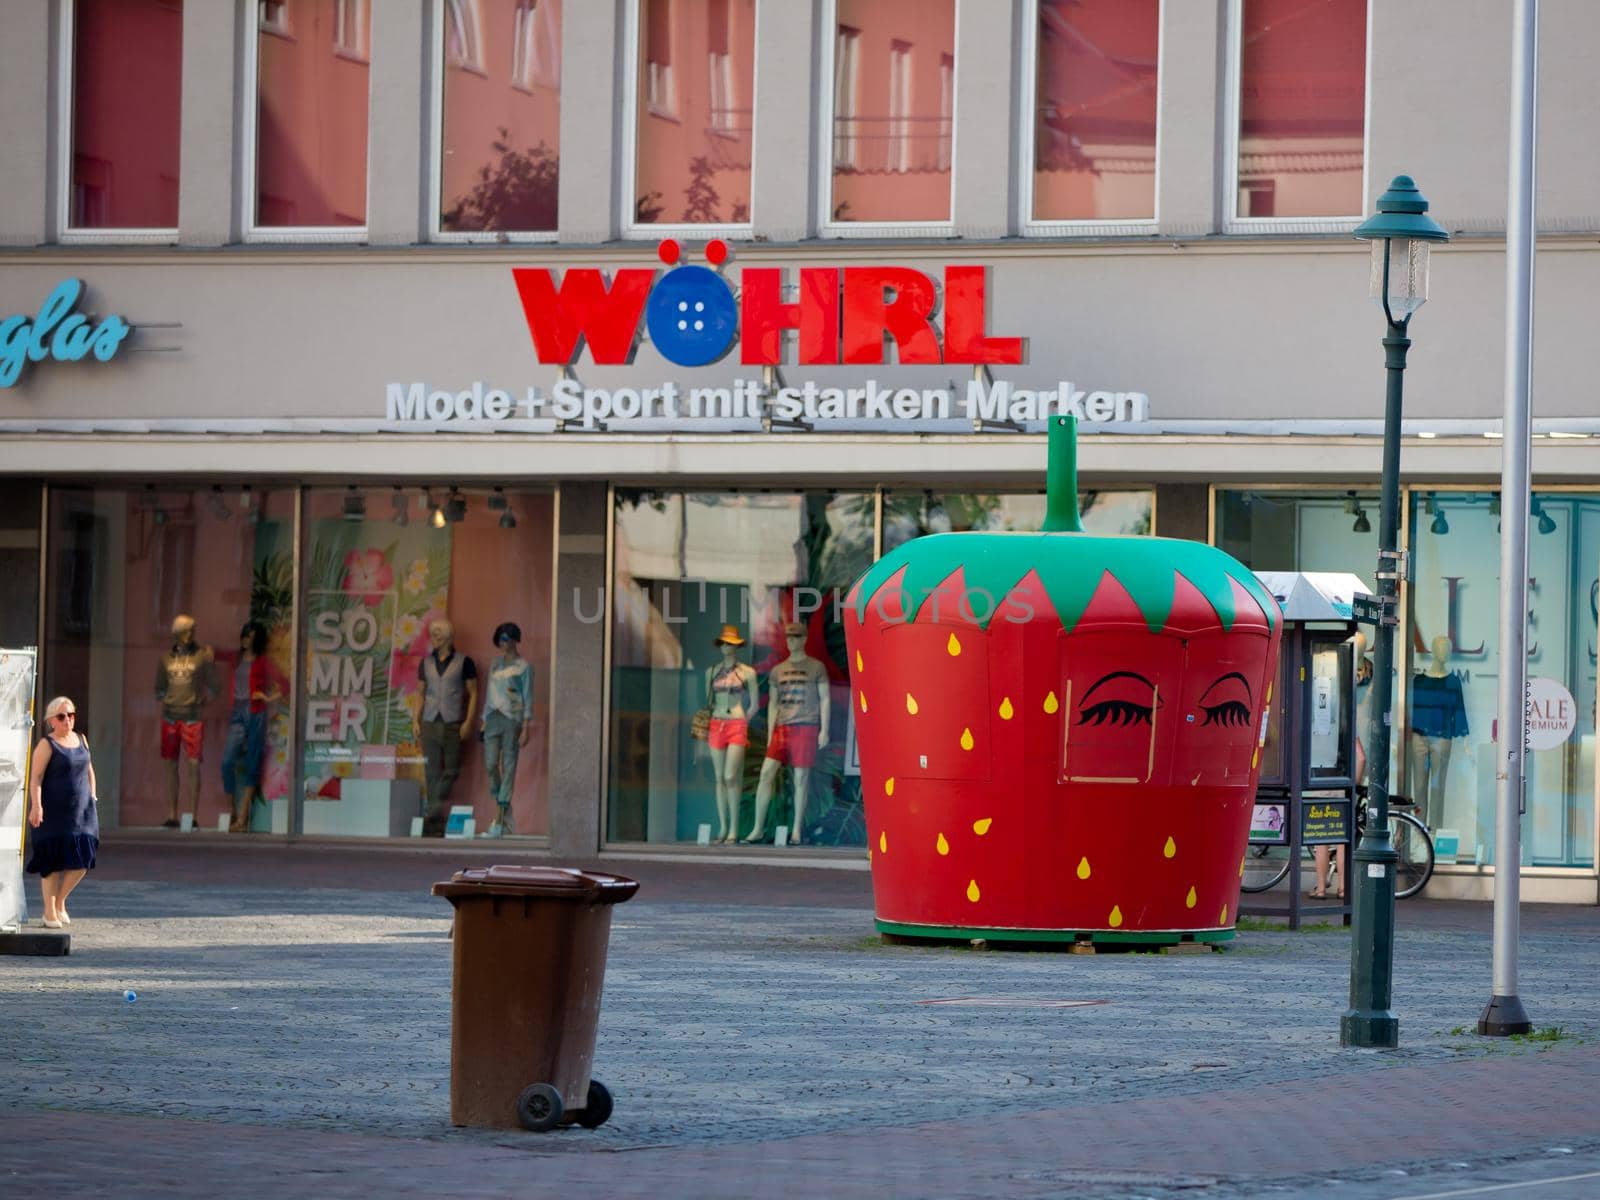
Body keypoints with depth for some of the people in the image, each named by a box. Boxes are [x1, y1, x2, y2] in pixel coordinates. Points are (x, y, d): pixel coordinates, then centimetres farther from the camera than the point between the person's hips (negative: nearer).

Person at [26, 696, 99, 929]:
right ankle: (50, 913, 7)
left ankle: (60, 902, 21)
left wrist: (91, 798, 16)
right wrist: (36, 806, -25)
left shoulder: (81, 739, 12)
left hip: (80, 811, 6)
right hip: (53, 812, -6)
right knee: (54, 862, -2)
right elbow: (36, 777, -15)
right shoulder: (47, 744, -8)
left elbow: (89, 771, 23)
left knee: (82, 861, 1)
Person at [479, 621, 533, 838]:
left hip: (513, 719, -5)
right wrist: (483, 720, 14)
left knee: (509, 767, -4)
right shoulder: (495, 663, 15)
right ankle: (504, 812, 11)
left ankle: (499, 822, -5)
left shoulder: (523, 666, -1)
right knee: (491, 764, -6)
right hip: (493, 718, 5)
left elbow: (528, 699, -4)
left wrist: (525, 729, -10)